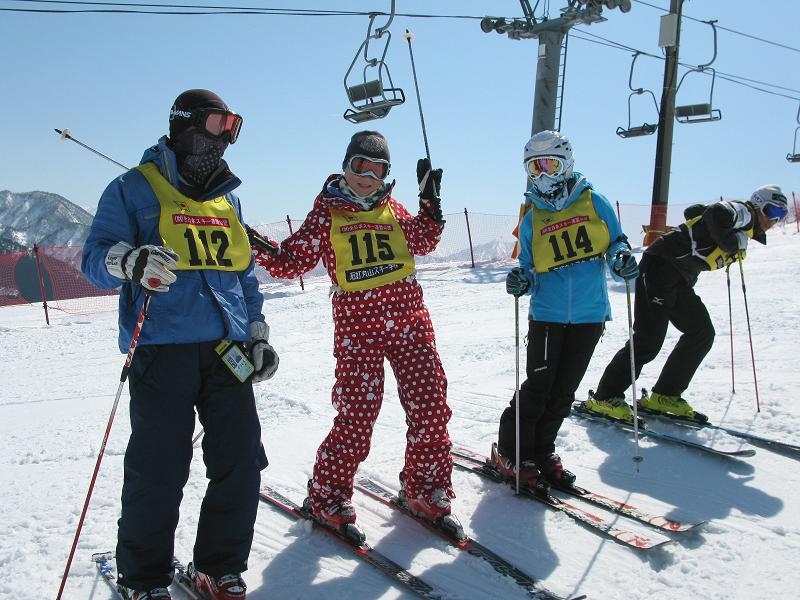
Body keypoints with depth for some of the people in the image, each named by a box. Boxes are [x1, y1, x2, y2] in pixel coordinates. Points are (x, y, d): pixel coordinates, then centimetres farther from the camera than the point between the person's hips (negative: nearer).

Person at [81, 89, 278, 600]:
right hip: (162, 350, -5)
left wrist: (258, 334, 16)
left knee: (242, 464, 3)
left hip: (227, 349, 5)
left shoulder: (228, 199, 21)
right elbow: (96, 258, -2)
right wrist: (131, 260, -25)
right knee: (158, 472, -2)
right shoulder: (134, 189, 4)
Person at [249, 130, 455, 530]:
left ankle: (425, 489, 21)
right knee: (356, 417, -5)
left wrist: (430, 199, 18)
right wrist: (263, 251, -16)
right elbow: (295, 261, 2)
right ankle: (327, 496, 16)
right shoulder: (326, 212, 4)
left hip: (410, 321, 4)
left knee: (430, 407, 2)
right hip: (357, 328, -4)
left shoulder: (393, 209, 14)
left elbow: (421, 242, 27)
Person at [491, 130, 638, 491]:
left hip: (589, 315, 1)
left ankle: (542, 449, 24)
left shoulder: (594, 202, 2)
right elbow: (531, 269, 7)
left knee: (564, 390, 8)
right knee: (538, 386, -5)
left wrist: (622, 258, -14)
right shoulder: (531, 219, 4)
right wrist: (522, 281, -15)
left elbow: (616, 242, 9)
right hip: (547, 314, -1)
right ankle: (510, 453, 10)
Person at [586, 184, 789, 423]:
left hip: (679, 279, 10)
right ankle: (605, 397, -4)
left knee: (702, 333, 6)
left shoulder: (745, 230, 22)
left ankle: (664, 396, 10)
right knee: (648, 339, -12)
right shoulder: (742, 211, -6)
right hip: (661, 266, -10)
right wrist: (733, 243, -16)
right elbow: (716, 213, -30)